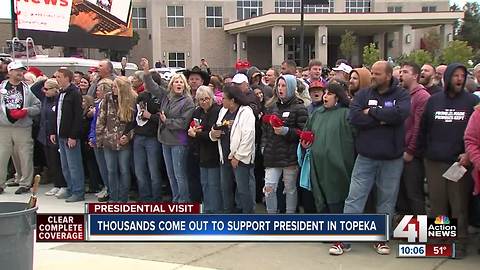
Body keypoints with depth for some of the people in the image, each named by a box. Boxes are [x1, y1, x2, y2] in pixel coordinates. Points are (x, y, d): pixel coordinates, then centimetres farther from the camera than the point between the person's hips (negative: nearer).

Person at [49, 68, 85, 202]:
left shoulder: (75, 93, -12)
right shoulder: (60, 94, 15)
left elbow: (78, 116, -17)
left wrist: (73, 136, -20)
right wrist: (53, 131, 13)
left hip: (70, 136, -9)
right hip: (61, 135, 9)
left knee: (74, 165, -3)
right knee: (65, 166, 13)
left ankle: (78, 192, 5)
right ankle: (71, 190, 23)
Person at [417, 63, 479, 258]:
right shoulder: (433, 101, 8)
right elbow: (423, 129, 10)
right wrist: (423, 152, 4)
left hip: (460, 162, -2)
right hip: (434, 162, 2)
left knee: (459, 205, 2)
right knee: (437, 203, 10)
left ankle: (460, 242, 12)